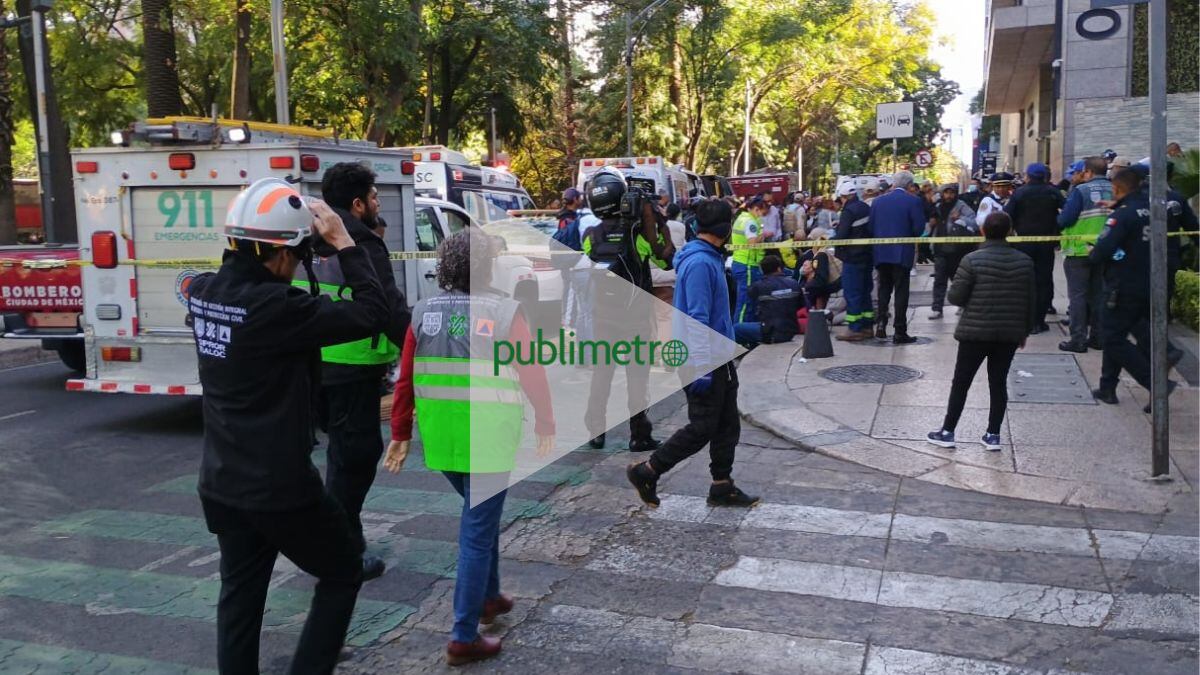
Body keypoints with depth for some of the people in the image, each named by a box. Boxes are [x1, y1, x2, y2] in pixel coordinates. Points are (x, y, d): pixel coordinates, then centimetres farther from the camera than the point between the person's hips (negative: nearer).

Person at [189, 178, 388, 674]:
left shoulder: (203, 293, -2)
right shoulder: (276, 307, -25)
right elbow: (373, 313, -22)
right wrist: (343, 243, -14)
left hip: (221, 484, 7)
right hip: (281, 487, -7)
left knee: (240, 591, 20)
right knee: (343, 573, 14)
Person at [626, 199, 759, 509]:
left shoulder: (709, 259, 11)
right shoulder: (700, 263, -21)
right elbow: (697, 319, -24)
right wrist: (702, 369, -24)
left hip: (720, 360, 10)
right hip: (706, 362, -10)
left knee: (728, 426, 13)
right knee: (702, 429, -3)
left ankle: (722, 486, 22)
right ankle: (646, 472, 8)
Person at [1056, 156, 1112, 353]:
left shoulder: (1081, 191, -13)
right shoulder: (1114, 190, 2)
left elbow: (1065, 219, -16)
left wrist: (1059, 224, 5)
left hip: (1080, 250, -5)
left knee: (1078, 295, 0)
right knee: (1099, 294, 14)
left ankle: (1078, 340, -1)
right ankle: (1098, 337, 19)